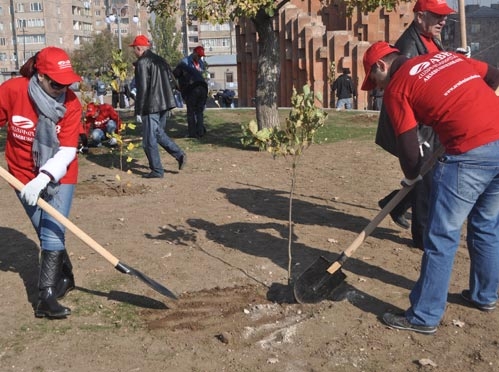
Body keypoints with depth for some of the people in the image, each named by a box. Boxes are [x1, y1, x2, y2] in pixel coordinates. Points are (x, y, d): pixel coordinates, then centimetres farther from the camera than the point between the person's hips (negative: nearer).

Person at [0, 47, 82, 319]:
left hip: (59, 176, -1)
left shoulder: (71, 103, -18)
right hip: (24, 176, 1)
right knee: (48, 234, 7)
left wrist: (42, 179, -34)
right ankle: (65, 278, 30)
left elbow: (67, 151, -21)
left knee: (52, 235, -10)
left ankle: (46, 298, -5)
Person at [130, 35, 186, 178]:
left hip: (151, 107, -8)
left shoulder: (142, 63, -12)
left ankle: (157, 171, 5)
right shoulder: (160, 61, 14)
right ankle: (179, 155, 11)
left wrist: (138, 111, -12)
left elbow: (142, 88, -16)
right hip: (164, 104, 8)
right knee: (159, 133, 22)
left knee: (149, 140, 1)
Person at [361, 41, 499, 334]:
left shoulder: (396, 87, 2)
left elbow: (409, 148, 0)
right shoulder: (445, 55, 20)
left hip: (471, 153, -7)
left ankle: (425, 317, 11)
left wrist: (411, 177, 19)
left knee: (442, 238, 2)